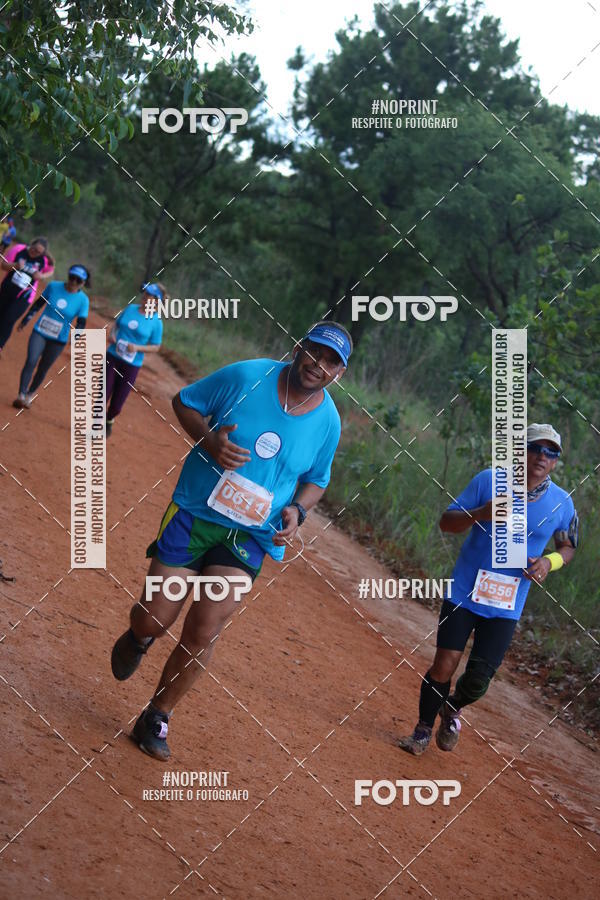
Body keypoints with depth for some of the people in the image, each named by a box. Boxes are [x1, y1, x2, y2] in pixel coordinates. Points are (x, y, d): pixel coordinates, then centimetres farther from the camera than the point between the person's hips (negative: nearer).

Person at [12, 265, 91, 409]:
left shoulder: (83, 300, -9)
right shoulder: (53, 286, -5)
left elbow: (81, 323, -11)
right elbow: (38, 304, 8)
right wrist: (25, 320, 15)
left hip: (59, 340, 0)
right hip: (40, 332, 1)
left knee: (43, 368, 5)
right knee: (31, 361, -16)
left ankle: (30, 395, 24)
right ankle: (21, 395, -17)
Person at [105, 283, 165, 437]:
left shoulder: (156, 322, -8)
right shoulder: (131, 308, 3)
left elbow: (156, 347, -3)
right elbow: (116, 322, 18)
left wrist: (137, 348, -18)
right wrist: (111, 333, -2)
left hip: (131, 365, -2)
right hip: (112, 357, 2)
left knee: (117, 404, 4)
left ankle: (109, 421, 36)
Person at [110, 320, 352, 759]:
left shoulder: (328, 422, 0)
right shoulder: (246, 376, -9)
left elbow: (316, 480, 15)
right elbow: (184, 401, 3)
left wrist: (296, 510, -7)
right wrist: (208, 440, -16)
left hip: (250, 537, 1)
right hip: (194, 514, -1)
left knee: (202, 634, -9)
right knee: (154, 619, -2)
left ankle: (156, 719, 12)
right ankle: (138, 638, 38)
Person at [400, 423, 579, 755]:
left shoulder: (562, 503, -2)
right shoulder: (488, 481, -7)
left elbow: (568, 547, 13)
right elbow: (446, 521, -4)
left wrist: (550, 561, -9)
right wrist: (480, 514, -23)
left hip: (506, 606, 1)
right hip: (464, 592, -1)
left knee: (478, 680, -3)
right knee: (444, 665, -4)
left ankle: (452, 709, 32)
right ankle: (424, 729, 20)